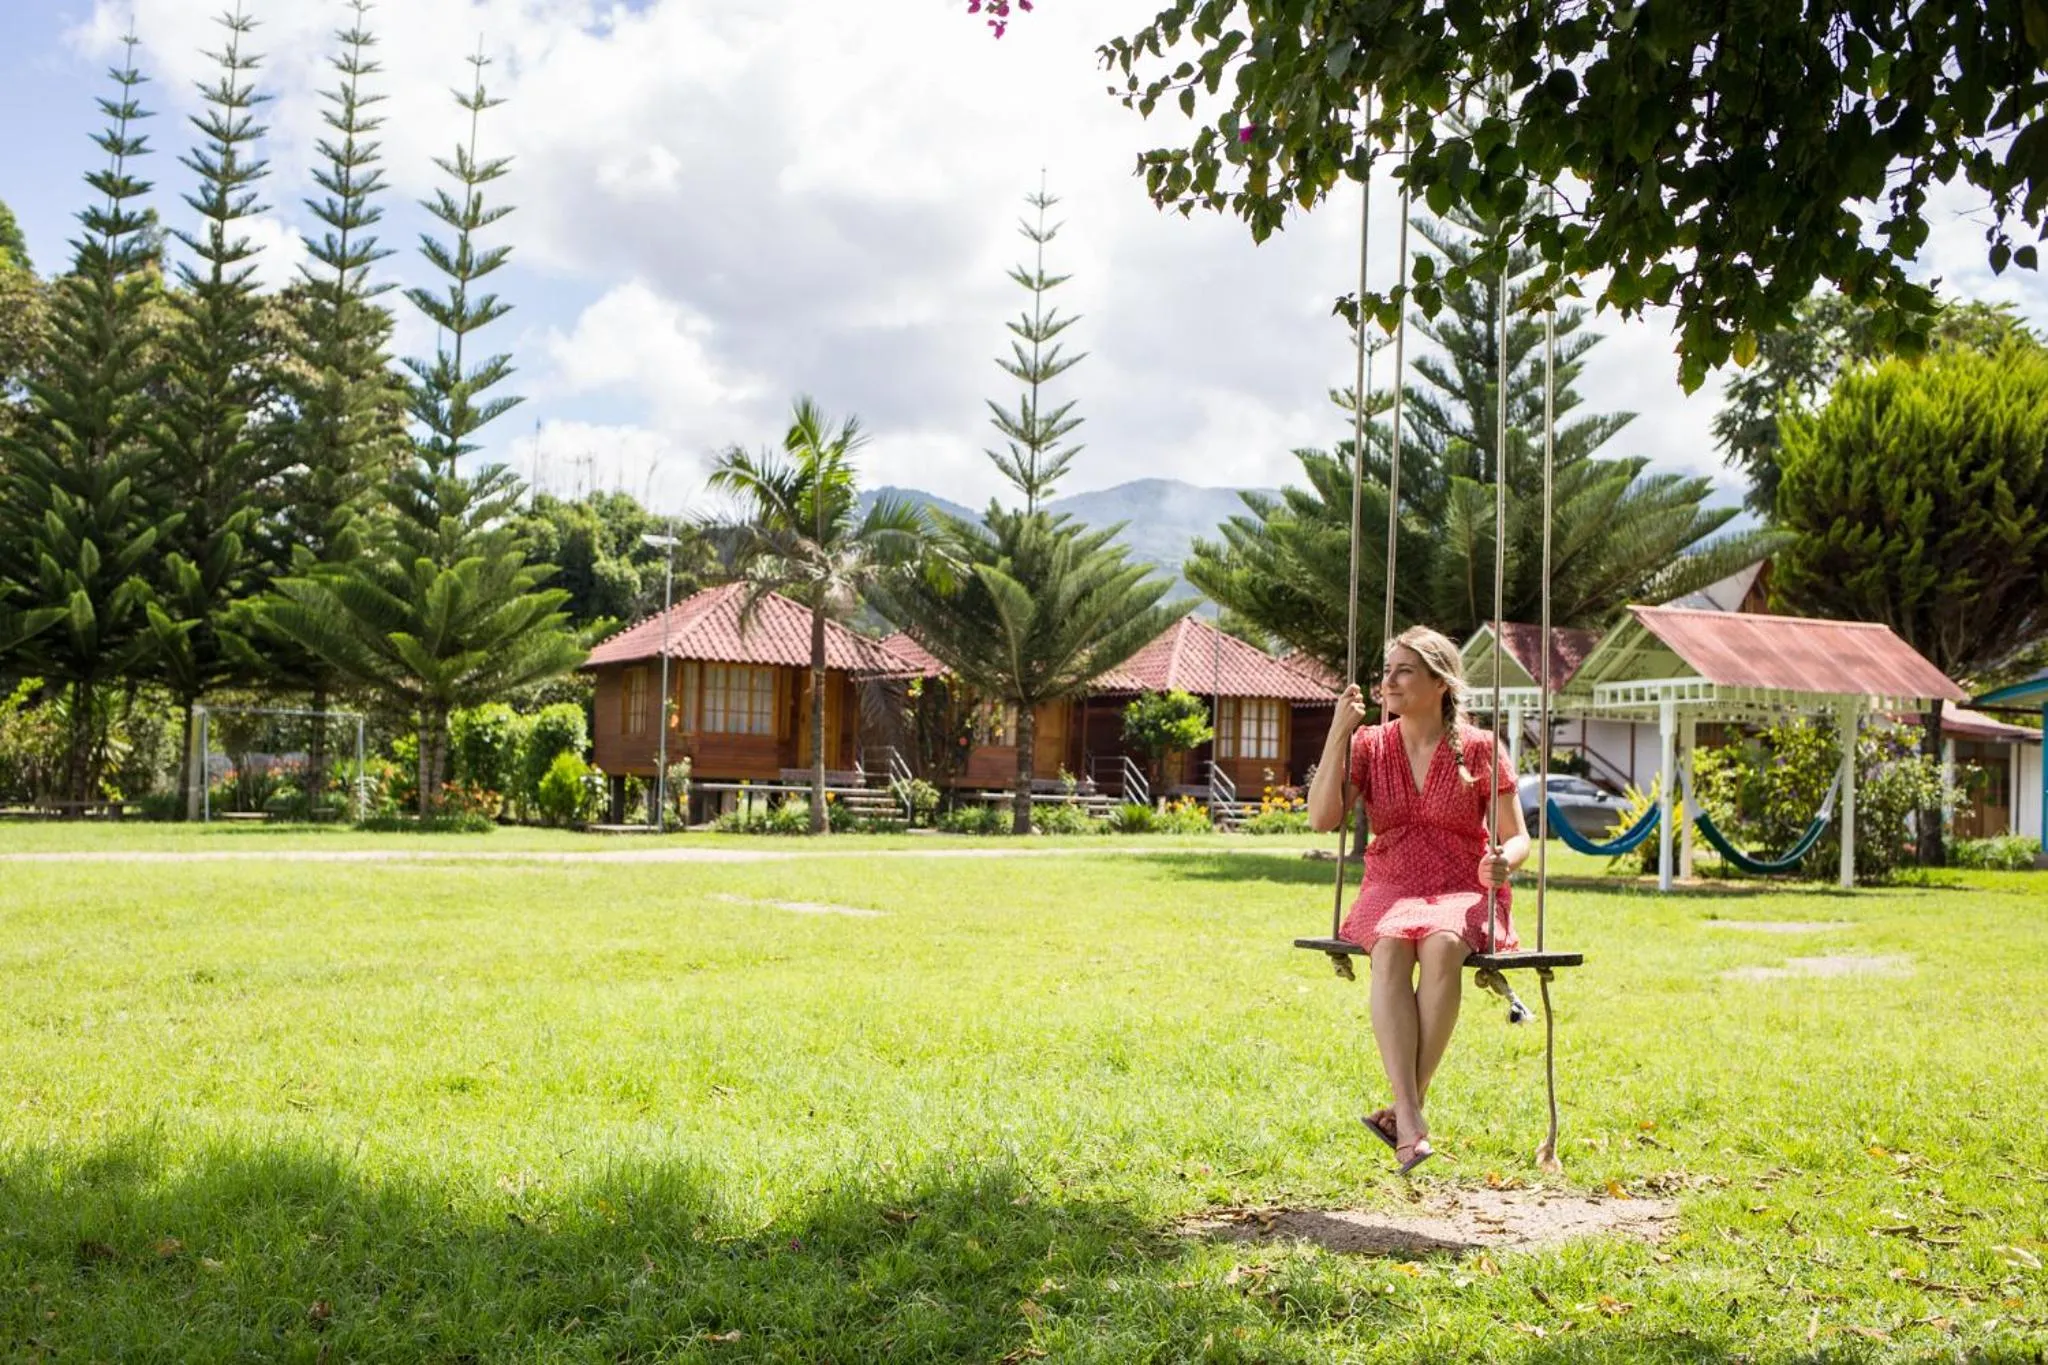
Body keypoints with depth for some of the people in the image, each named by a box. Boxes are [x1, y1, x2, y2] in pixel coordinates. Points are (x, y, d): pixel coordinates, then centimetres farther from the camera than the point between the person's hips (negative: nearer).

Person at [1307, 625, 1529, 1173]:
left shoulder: (1479, 748, 4)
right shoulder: (1369, 745, 9)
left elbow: (1517, 838, 5)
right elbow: (1322, 817, -4)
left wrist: (1503, 861, -19)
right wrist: (1339, 732, -6)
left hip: (1462, 894, -1)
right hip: (1390, 891, 1)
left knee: (1441, 945, -38)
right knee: (1391, 946, -35)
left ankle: (1406, 1107, -33)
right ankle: (1409, 1117, -42)